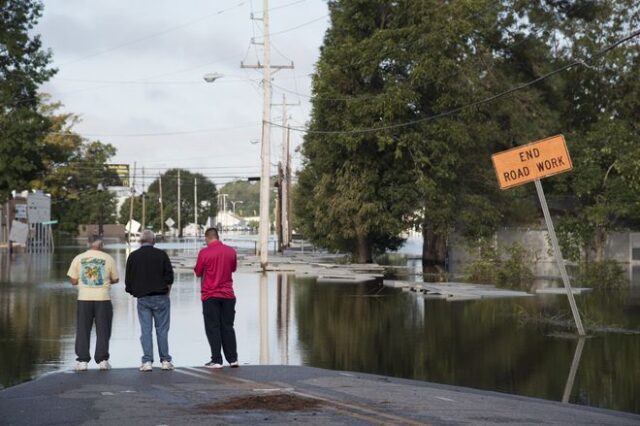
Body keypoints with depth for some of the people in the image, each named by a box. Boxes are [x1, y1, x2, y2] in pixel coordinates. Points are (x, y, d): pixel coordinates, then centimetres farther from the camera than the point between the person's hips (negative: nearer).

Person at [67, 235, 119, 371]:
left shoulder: (78, 258, 3)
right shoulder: (108, 259, 0)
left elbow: (73, 281, 3)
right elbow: (115, 279, 6)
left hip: (84, 299, 1)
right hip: (103, 299, -1)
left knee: (83, 331, 7)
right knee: (103, 331, 6)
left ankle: (82, 361, 4)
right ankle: (102, 360, 3)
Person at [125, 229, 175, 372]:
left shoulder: (133, 256, 3)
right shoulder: (161, 254, -1)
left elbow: (128, 280, 4)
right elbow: (169, 276, -2)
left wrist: (134, 292, 16)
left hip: (142, 298, 1)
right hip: (160, 297, -1)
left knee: (145, 330, 2)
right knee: (162, 329, 4)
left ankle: (147, 361, -2)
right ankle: (165, 361, 5)